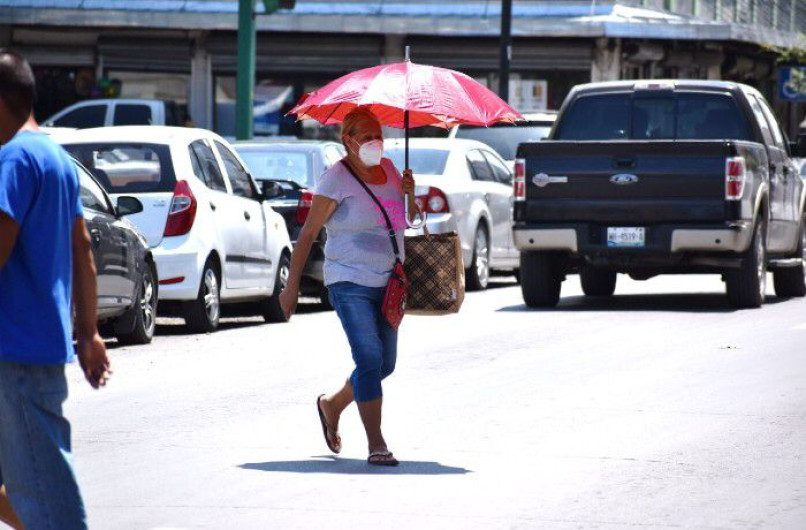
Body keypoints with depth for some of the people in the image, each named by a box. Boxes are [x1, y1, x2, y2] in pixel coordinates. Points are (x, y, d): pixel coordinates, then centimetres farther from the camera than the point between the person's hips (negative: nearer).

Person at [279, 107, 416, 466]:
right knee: (370, 358, -16)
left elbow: (404, 218, 25)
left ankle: (332, 405, 37)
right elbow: (308, 233, -9)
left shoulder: (388, 168, 11)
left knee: (385, 365, 11)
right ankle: (376, 445, -14)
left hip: (389, 283, 7)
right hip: (350, 283, -7)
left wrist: (410, 192, 1)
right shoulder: (336, 179, -8)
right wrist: (292, 285, -13)